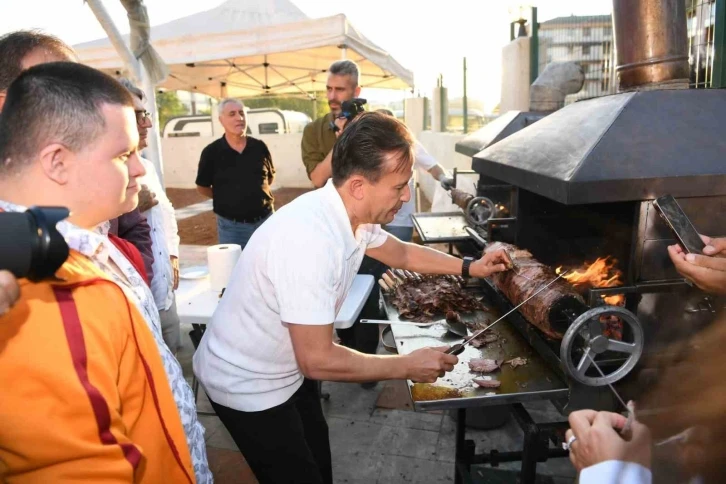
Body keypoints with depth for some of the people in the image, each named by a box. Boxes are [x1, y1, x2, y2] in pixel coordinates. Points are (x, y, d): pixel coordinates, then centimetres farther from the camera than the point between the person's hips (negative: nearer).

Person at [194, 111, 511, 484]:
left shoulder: (353, 215, -9)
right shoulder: (309, 239, -37)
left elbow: (400, 253, 12)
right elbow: (318, 360, -33)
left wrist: (469, 267, 5)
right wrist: (409, 366, -22)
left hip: (288, 369, 8)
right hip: (247, 384, -8)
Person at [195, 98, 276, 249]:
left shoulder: (259, 147, 1)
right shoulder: (211, 152, -7)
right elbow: (202, 187, 4)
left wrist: (256, 194, 5)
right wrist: (226, 197, 0)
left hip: (265, 220, 3)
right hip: (231, 225, -2)